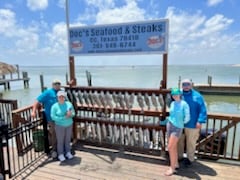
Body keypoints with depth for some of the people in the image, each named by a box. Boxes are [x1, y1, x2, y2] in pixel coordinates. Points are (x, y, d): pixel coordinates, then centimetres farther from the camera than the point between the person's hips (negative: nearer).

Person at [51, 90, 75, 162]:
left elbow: (73, 113, -1)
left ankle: (68, 152, 31)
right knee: (60, 140, 8)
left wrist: (70, 114, -25)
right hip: (59, 126, -3)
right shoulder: (54, 106, -13)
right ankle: (60, 154, 25)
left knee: (68, 139, 15)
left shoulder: (69, 104, -6)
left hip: (69, 125, 3)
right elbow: (53, 117, -17)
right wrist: (64, 117, -23)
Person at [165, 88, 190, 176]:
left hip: (177, 128, -5)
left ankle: (172, 168, 9)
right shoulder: (172, 103, 3)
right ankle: (176, 164, 32)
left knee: (170, 147, -6)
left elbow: (187, 117, -11)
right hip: (169, 125, 6)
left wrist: (181, 122, 4)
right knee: (174, 147, 15)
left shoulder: (184, 104, -14)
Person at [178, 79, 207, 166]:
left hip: (192, 125, -3)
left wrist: (200, 121, -18)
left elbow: (202, 110, -10)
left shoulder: (197, 96, -8)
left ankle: (190, 159, 34)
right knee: (179, 141, 17)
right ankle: (179, 156, 37)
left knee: (191, 143, 13)